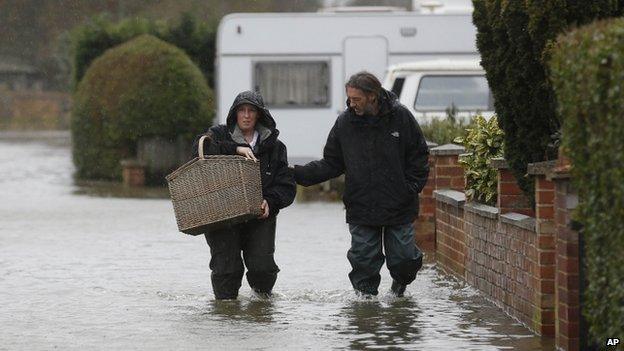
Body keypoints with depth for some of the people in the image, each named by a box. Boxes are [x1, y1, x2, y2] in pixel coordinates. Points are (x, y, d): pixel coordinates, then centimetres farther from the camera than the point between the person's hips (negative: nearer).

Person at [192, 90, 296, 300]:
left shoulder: (274, 147, 12)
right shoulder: (220, 135, 9)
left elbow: (286, 187, 7)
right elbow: (200, 147, -13)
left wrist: (270, 202, -13)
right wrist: (235, 149, -20)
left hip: (259, 217, 1)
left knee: (263, 266, -11)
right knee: (227, 268, -10)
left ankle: (263, 294, 20)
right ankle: (225, 299, 18)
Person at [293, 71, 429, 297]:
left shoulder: (400, 117, -5)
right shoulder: (345, 122, 0)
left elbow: (419, 155, 5)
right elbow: (331, 164, 6)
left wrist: (413, 186, -4)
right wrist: (300, 174, -6)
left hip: (399, 208, -1)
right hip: (361, 209, 1)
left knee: (403, 259, 3)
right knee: (364, 260, -1)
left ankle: (401, 283, 34)